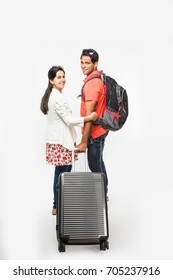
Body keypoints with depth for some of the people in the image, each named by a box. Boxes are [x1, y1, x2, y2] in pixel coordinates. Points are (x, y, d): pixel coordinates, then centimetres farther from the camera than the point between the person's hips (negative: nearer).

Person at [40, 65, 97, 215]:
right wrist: (89, 117, -13)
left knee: (66, 170, 17)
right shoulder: (57, 97, -18)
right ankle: (57, 207, 13)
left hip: (58, 138, 10)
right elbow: (68, 120, -19)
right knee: (61, 173, 0)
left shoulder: (51, 95, 14)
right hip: (61, 140, -10)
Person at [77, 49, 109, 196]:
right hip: (100, 129, 10)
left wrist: (84, 141, -21)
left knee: (95, 165, 3)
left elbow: (89, 115, -24)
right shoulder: (98, 78, 9)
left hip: (94, 132, -10)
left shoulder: (92, 83, -23)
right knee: (99, 162, 21)